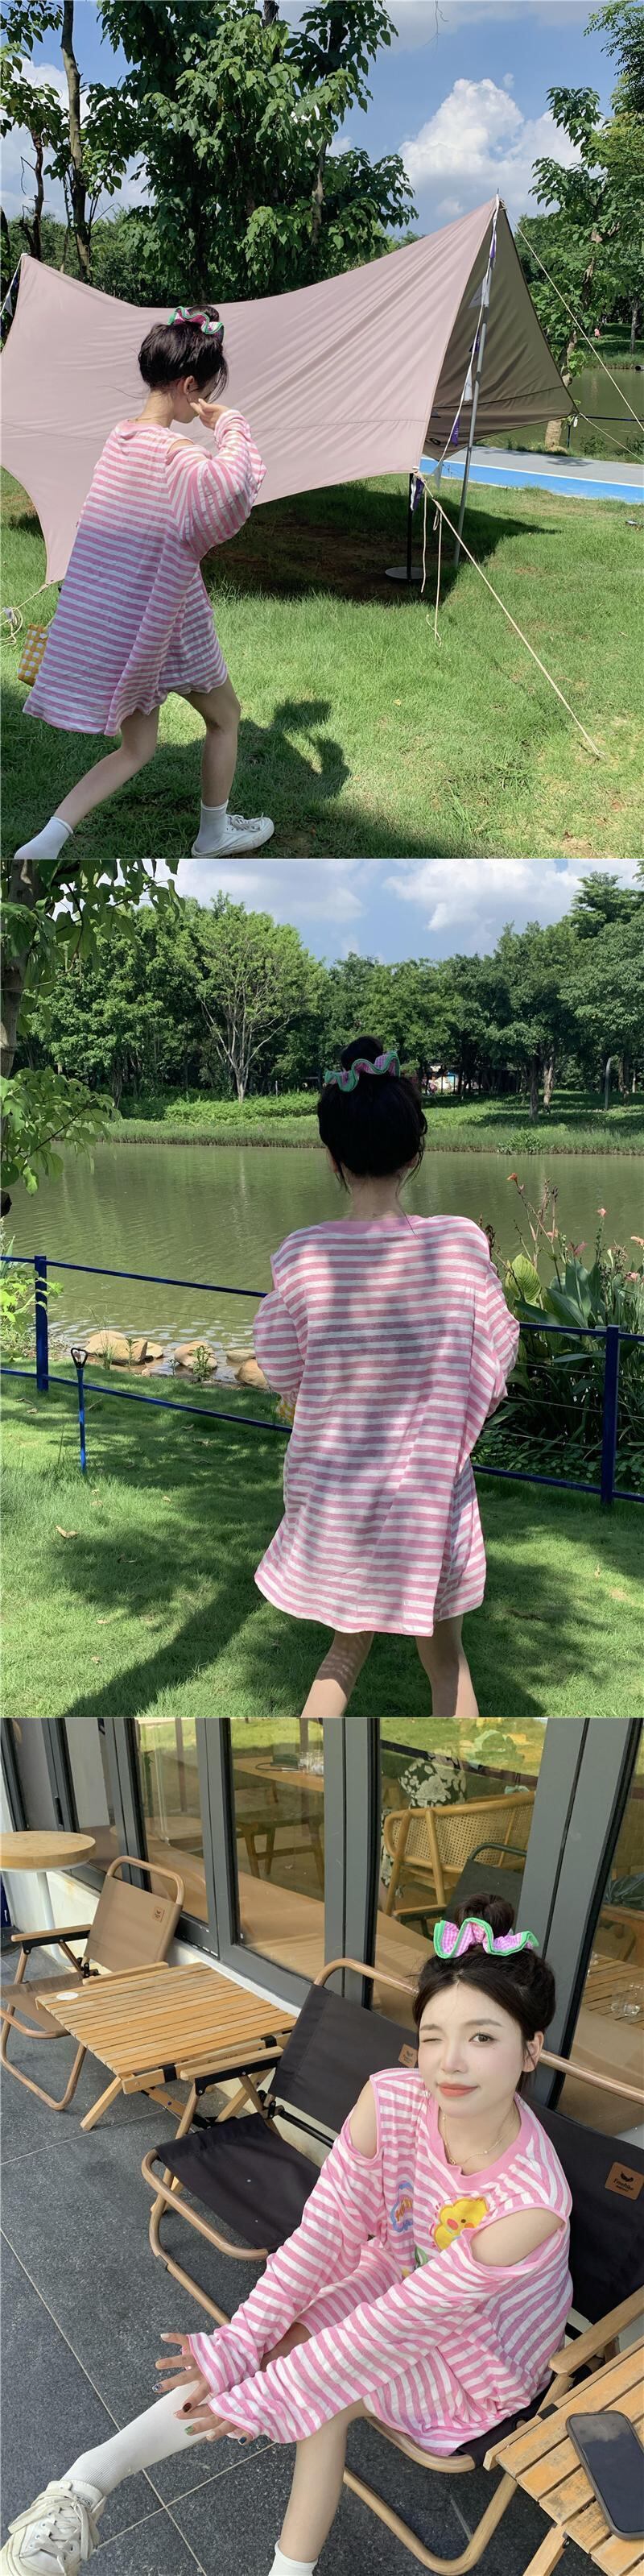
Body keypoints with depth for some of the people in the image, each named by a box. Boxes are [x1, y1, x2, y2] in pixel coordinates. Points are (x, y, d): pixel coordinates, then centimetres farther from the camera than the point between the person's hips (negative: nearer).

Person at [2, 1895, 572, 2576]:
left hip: (478, 2362, -3)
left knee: (323, 2383, -22)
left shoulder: (532, 2203, -38)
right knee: (288, 2347, -21)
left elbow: (401, 2322, -32)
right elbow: (324, 2232, -19)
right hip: (396, 2277, 3)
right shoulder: (389, 2102, -27)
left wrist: (264, 2394, -27)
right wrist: (237, 2345, -24)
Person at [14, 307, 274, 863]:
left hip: (105, 619, 8)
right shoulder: (174, 453, -21)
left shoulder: (121, 436, 5)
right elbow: (234, 484, -42)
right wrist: (231, 424, -25)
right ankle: (214, 833, 33)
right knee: (225, 716, 19)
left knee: (136, 747, 14)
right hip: (166, 619, -8)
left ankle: (47, 840, -2)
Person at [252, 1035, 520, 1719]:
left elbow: (286, 1376, -3)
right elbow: (489, 1377, -5)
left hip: (330, 1498, 1)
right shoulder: (461, 1244, -16)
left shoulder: (300, 1257, -15)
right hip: (431, 1496, -1)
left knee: (349, 1644, 24)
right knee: (444, 1655, 20)